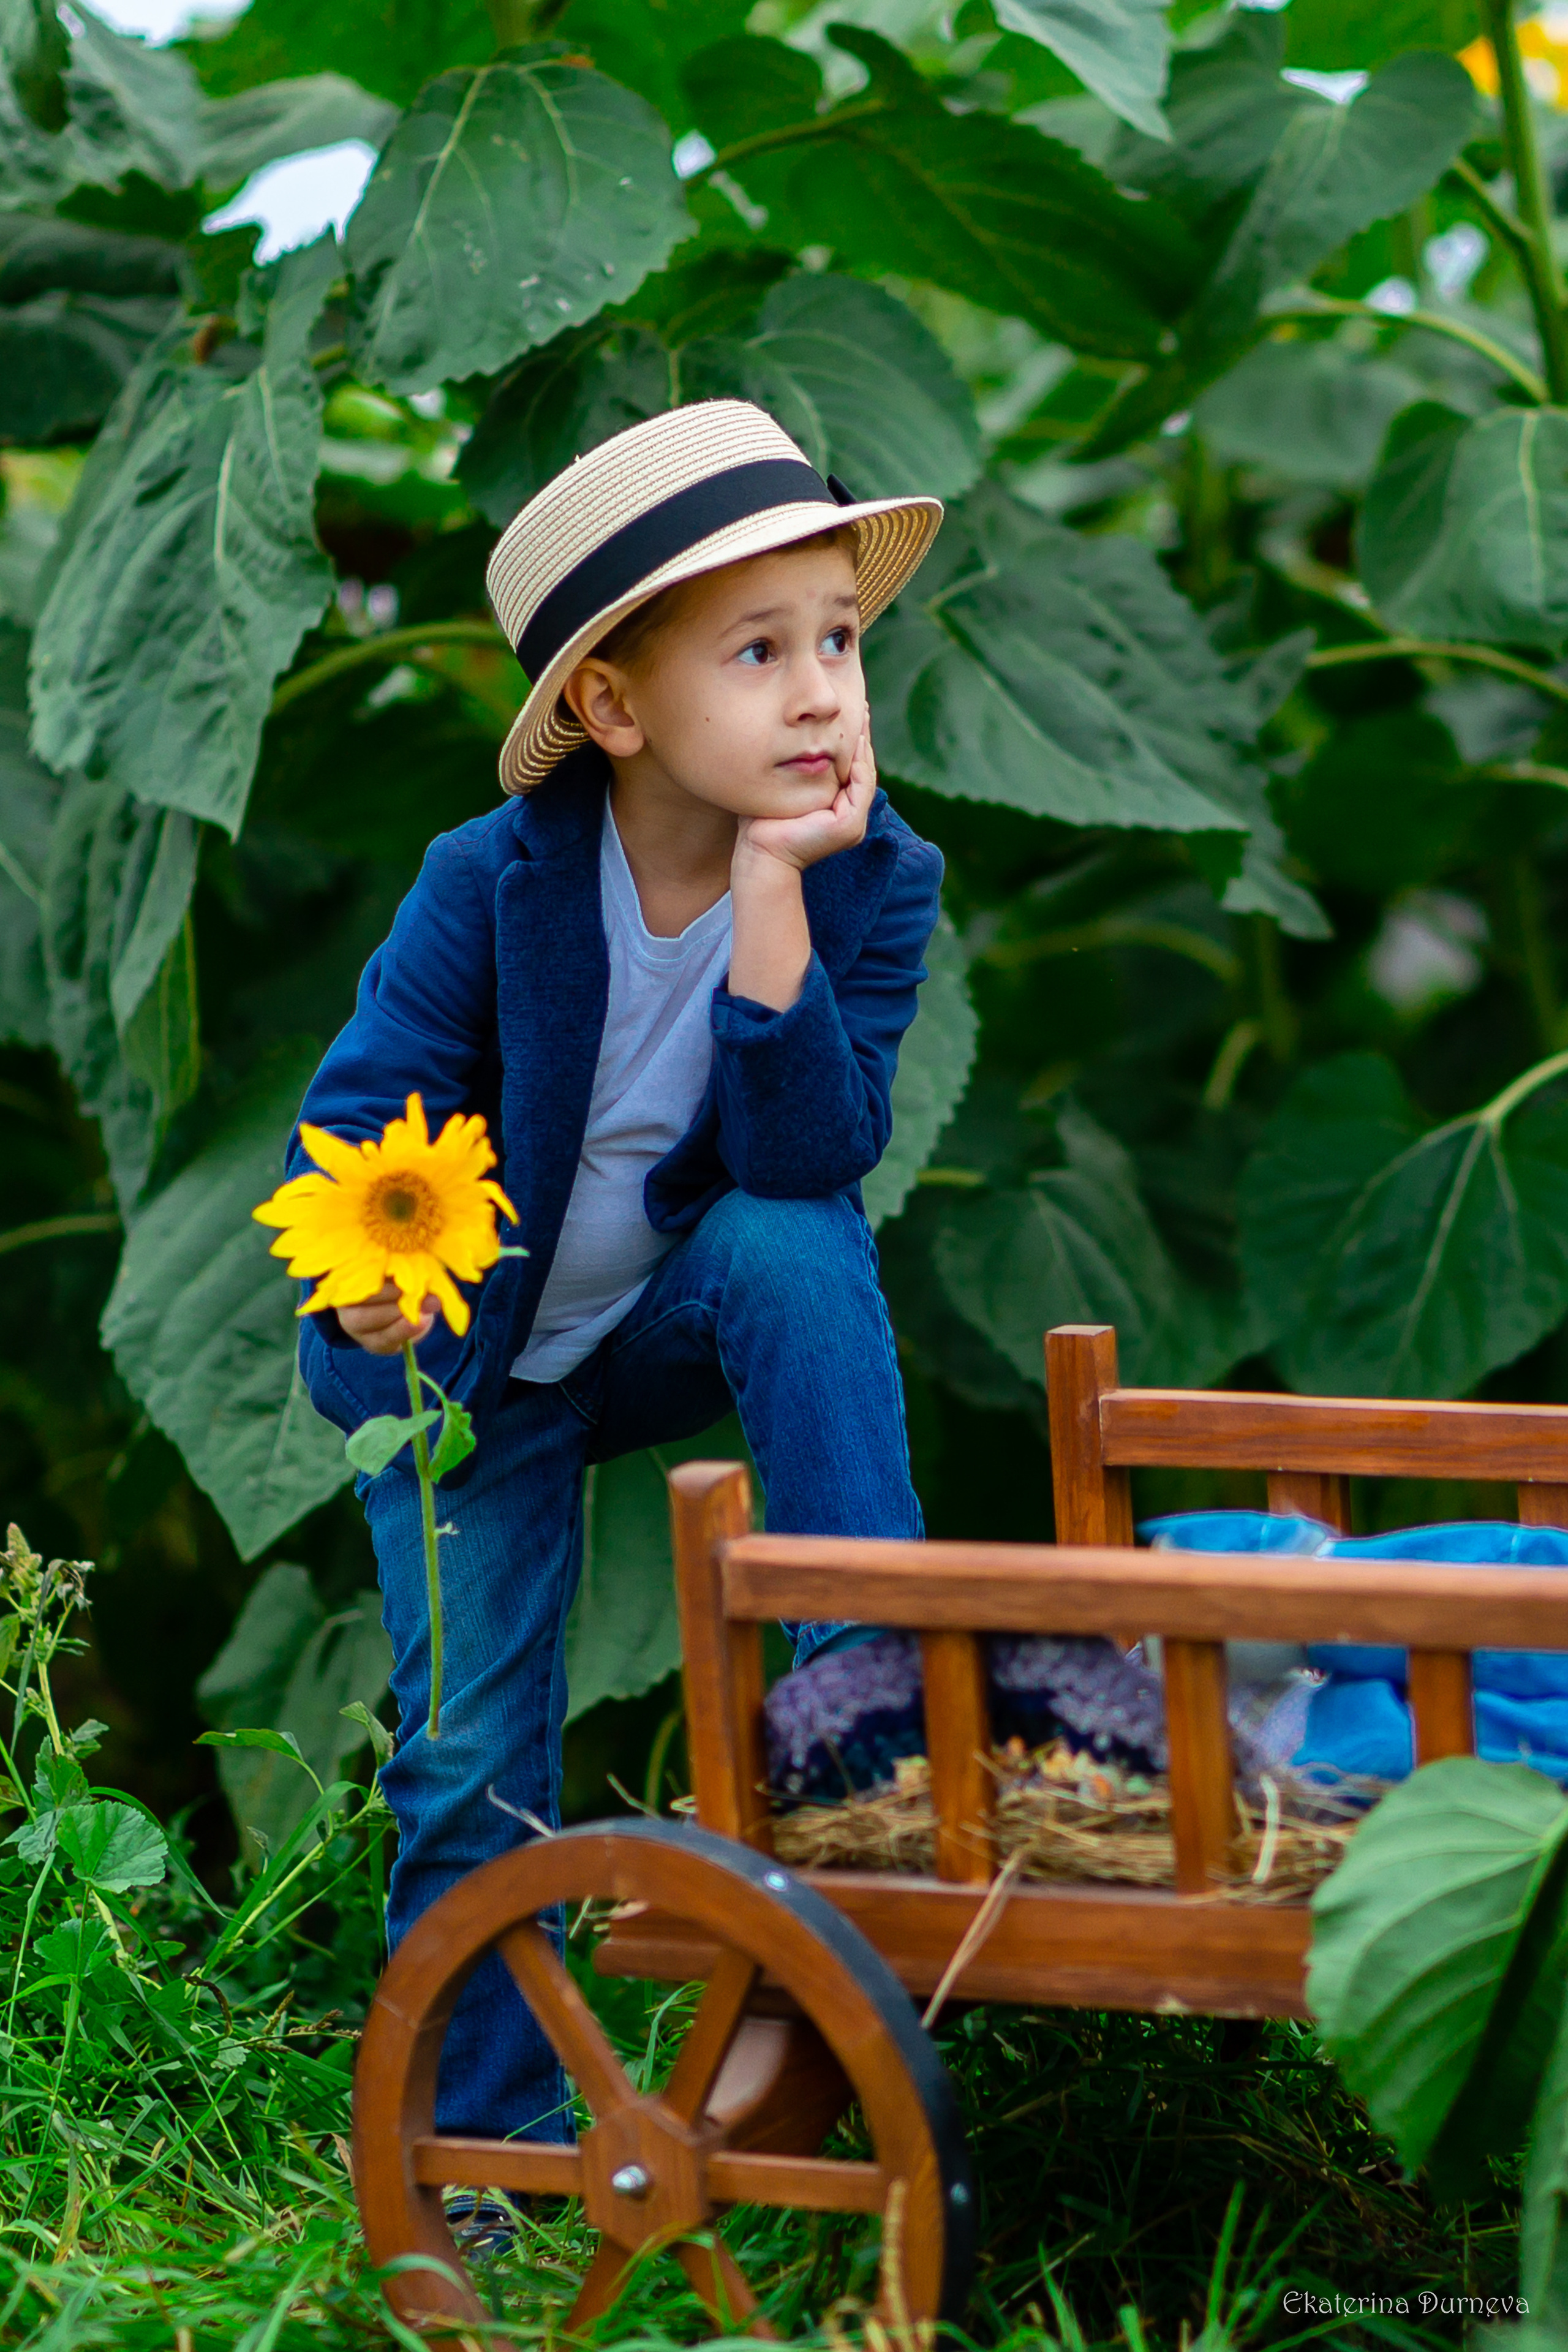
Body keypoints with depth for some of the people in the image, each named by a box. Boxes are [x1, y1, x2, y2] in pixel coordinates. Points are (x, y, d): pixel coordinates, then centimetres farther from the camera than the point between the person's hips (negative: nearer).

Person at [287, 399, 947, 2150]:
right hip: (472, 1367, 0)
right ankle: (481, 2147, 18)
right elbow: (362, 1103, -19)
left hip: (688, 1317, 1)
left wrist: (774, 889, -38)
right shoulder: (491, 886, -22)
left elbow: (810, 1154, -29)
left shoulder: (871, 880, -20)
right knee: (470, 1770, -1)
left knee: (796, 1249, -34)